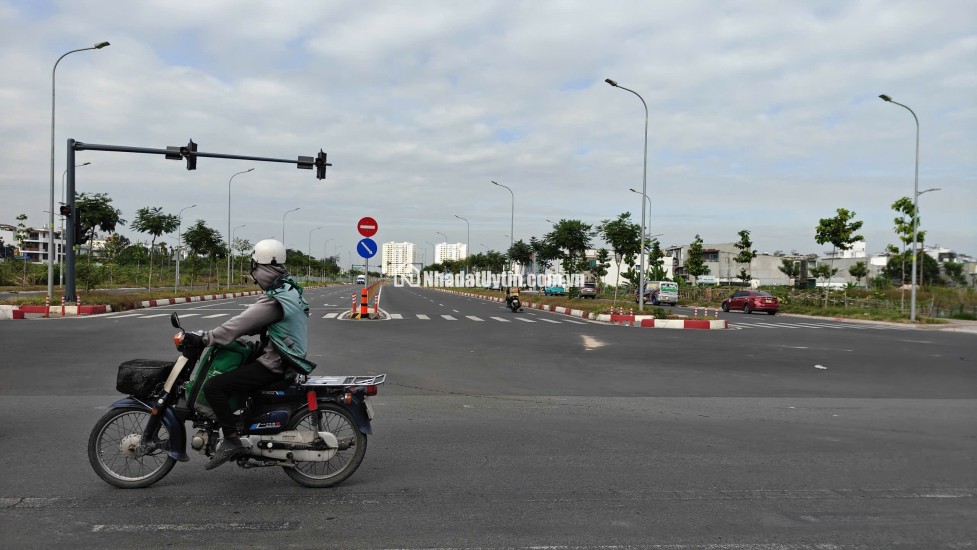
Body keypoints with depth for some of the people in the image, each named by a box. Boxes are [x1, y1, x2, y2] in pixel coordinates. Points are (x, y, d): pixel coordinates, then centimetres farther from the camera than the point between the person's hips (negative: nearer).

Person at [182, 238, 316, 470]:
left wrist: (204, 338, -17)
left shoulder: (275, 301, -22)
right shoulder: (290, 290, 10)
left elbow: (241, 324, -24)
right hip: (285, 358, 10)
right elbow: (251, 321, 18)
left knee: (213, 386, -14)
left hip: (274, 365, -10)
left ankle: (232, 440, -12)